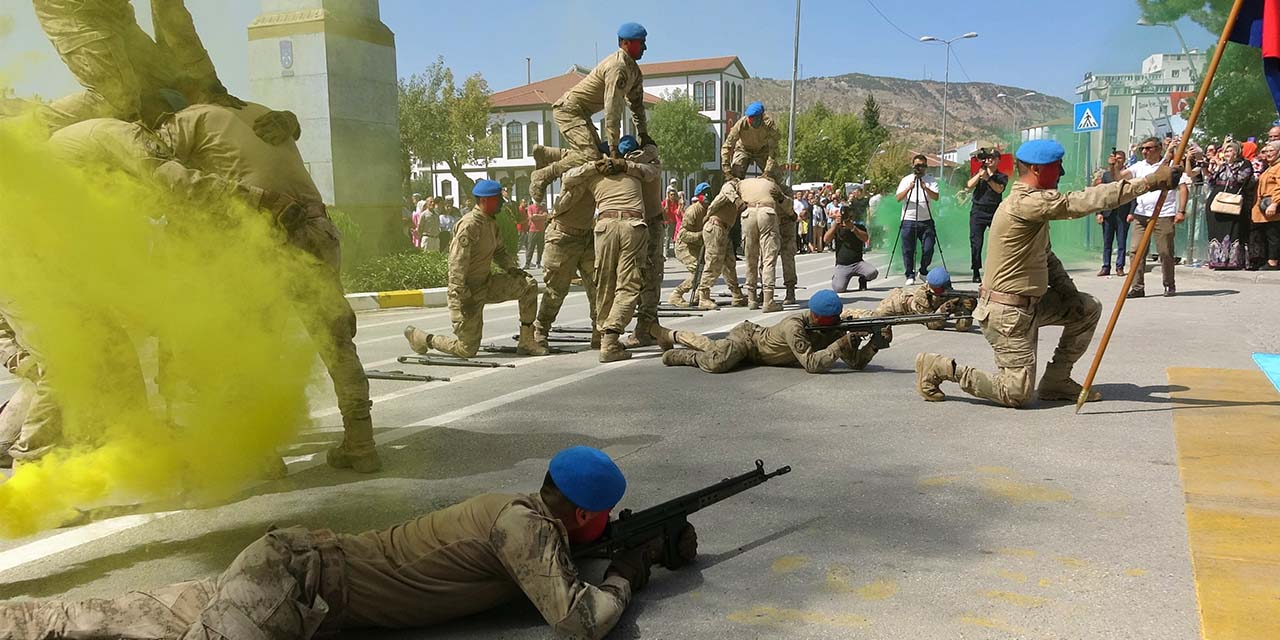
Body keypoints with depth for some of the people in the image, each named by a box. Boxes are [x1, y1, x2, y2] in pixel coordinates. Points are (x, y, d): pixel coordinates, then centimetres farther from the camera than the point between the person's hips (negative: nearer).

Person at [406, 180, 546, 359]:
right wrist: (462, 296, -28)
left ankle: (526, 342, 1)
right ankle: (419, 337, 16)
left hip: (486, 285, 9)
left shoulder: (491, 223, 8)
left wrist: (511, 268, 3)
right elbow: (457, 262, -25)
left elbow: (499, 251, 22)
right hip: (467, 292, -9)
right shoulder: (470, 224, -21)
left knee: (529, 284, -4)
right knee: (468, 349, -6)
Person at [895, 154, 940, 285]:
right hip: (908, 220, 0)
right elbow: (898, 198, -3)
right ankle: (910, 275, 9)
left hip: (926, 220, 0)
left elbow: (936, 197, -8)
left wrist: (926, 188, -25)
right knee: (908, 250, -1)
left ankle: (923, 270, 18)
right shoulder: (906, 180, 7)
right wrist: (908, 188, -19)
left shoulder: (931, 180, 7)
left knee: (928, 248, -4)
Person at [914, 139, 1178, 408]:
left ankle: (1056, 382, 17)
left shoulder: (1035, 201, 12)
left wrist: (1065, 289, 7)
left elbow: (1044, 253, 20)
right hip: (1007, 312, -10)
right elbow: (1081, 203, -30)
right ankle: (940, 367, 3)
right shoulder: (1025, 203, -22)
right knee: (1017, 393, -8)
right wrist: (1150, 182, -29)